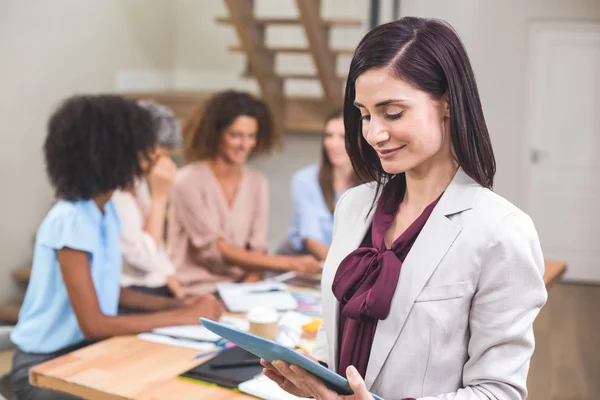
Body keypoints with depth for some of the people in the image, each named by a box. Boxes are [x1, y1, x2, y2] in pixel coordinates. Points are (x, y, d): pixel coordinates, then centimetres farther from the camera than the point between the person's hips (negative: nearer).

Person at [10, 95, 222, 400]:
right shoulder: (70, 221, -23)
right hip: (46, 365, -7)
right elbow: (94, 325, -23)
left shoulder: (107, 210, 2)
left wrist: (177, 304, -1)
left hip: (88, 350, 7)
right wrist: (185, 317, -19)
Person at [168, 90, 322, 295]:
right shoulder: (188, 182, -10)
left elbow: (257, 248, 6)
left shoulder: (257, 182, 7)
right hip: (194, 293, -5)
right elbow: (214, 250, -16)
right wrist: (288, 263, -23)